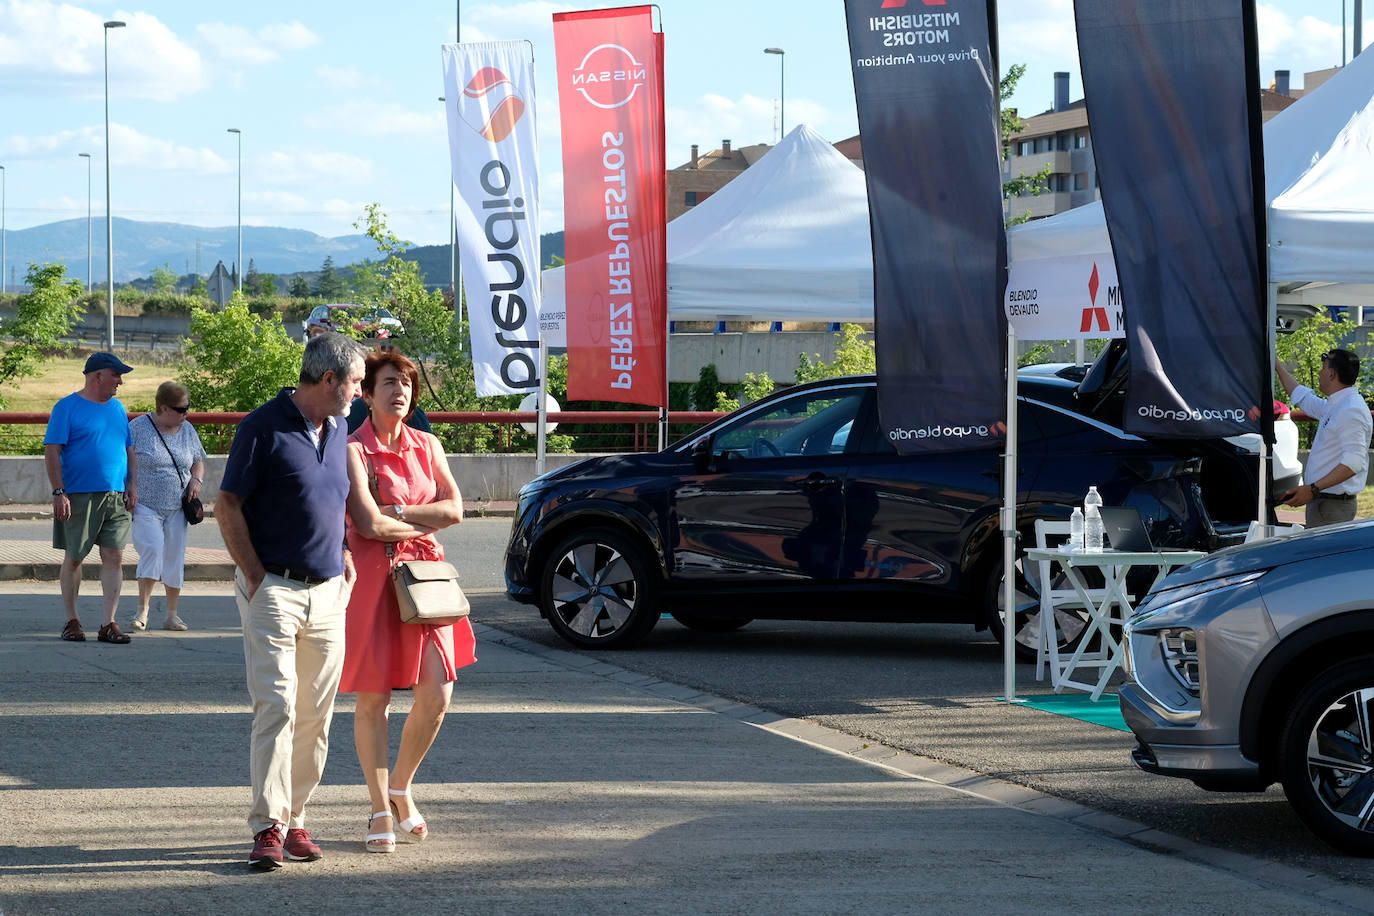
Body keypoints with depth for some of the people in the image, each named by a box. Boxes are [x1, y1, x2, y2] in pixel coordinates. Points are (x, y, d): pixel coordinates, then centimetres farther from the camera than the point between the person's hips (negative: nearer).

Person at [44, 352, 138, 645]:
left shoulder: (117, 408, 15)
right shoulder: (68, 407, -4)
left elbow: (129, 450, 22)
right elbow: (52, 452, -8)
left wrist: (131, 484, 9)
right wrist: (59, 493, -15)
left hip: (116, 497, 5)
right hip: (79, 496, -5)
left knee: (114, 557, -2)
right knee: (73, 558, 3)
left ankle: (109, 623, 1)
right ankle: (72, 621, 15)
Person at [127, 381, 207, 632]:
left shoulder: (187, 430, 9)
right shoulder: (138, 427, -6)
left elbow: (198, 462, 22)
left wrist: (196, 480, 0)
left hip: (176, 508, 5)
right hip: (145, 506, -5)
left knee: (175, 559, 5)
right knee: (152, 550, -21)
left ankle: (172, 615, 17)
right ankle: (142, 610, -9)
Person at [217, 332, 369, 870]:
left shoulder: (339, 431, 13)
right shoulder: (264, 427, -8)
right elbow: (228, 507, -7)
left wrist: (344, 556, 13)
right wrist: (256, 578, -10)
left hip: (327, 592, 7)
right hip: (274, 589, -7)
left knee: (315, 716, 7)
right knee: (275, 708, -12)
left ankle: (296, 820, 14)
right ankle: (268, 827, -13)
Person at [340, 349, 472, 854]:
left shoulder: (427, 446, 11)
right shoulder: (353, 450, -6)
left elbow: (454, 508, 0)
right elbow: (368, 523, -15)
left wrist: (396, 514, -9)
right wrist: (421, 524, -2)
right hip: (372, 578, -4)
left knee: (437, 694, -3)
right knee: (372, 698, 0)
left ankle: (400, 787, 21)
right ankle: (381, 810, 12)